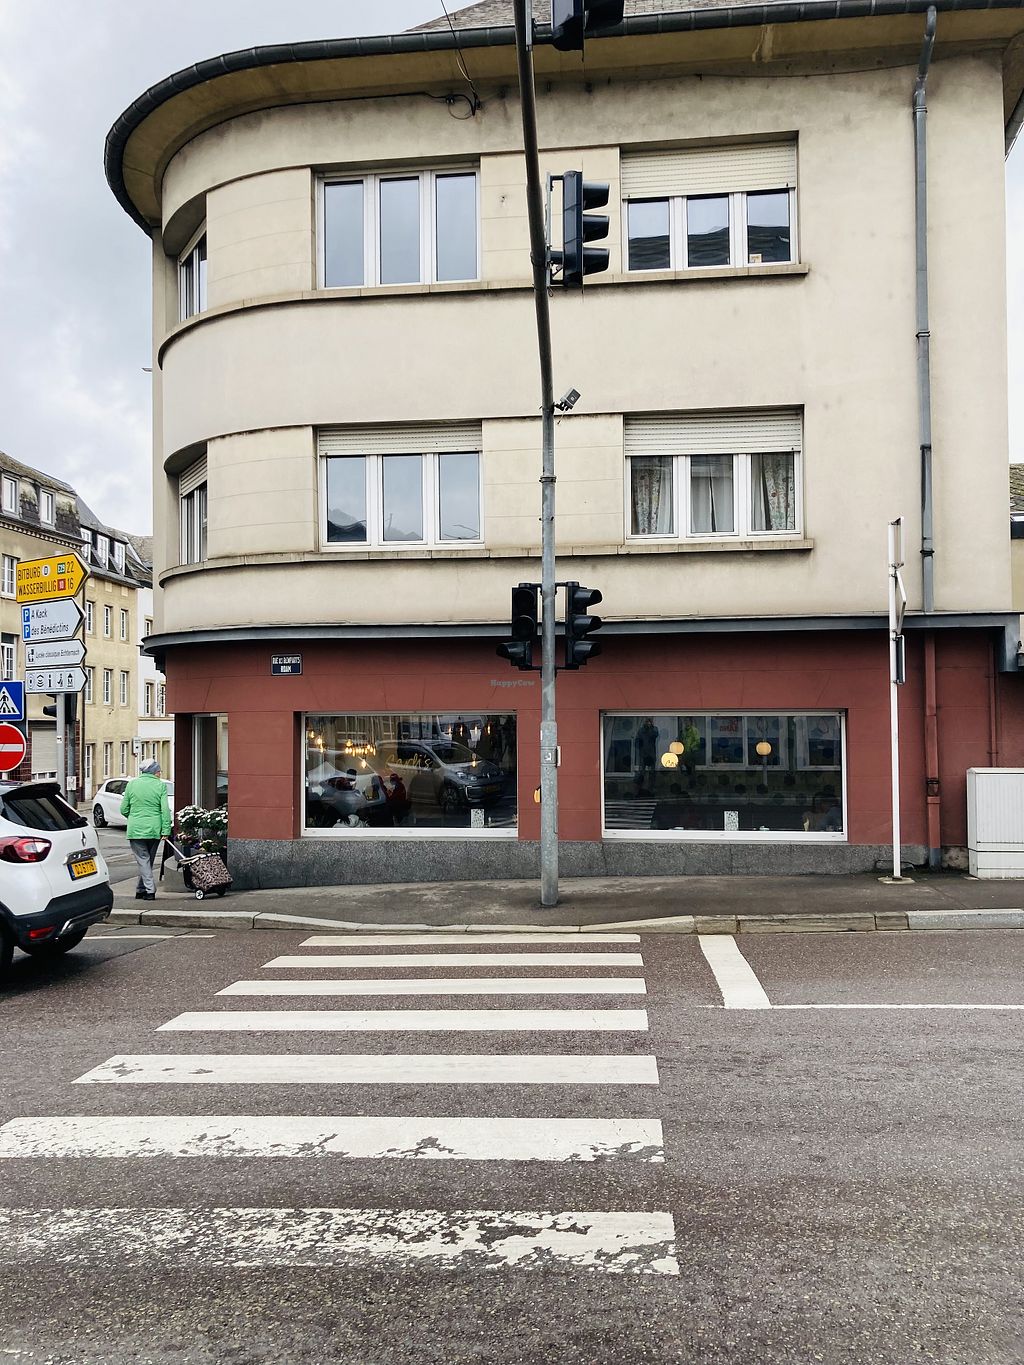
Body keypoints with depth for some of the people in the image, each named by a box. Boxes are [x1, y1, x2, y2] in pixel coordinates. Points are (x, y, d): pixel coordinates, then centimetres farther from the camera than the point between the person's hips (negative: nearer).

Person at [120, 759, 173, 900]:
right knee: (149, 860, 15)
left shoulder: (132, 784, 3)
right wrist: (166, 830, -6)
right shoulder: (160, 786, -2)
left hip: (135, 830, 0)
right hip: (154, 830, 0)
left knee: (143, 860, 2)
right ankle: (141, 889, 22)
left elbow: (124, 809, 6)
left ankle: (150, 890, -7)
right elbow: (165, 810, -8)